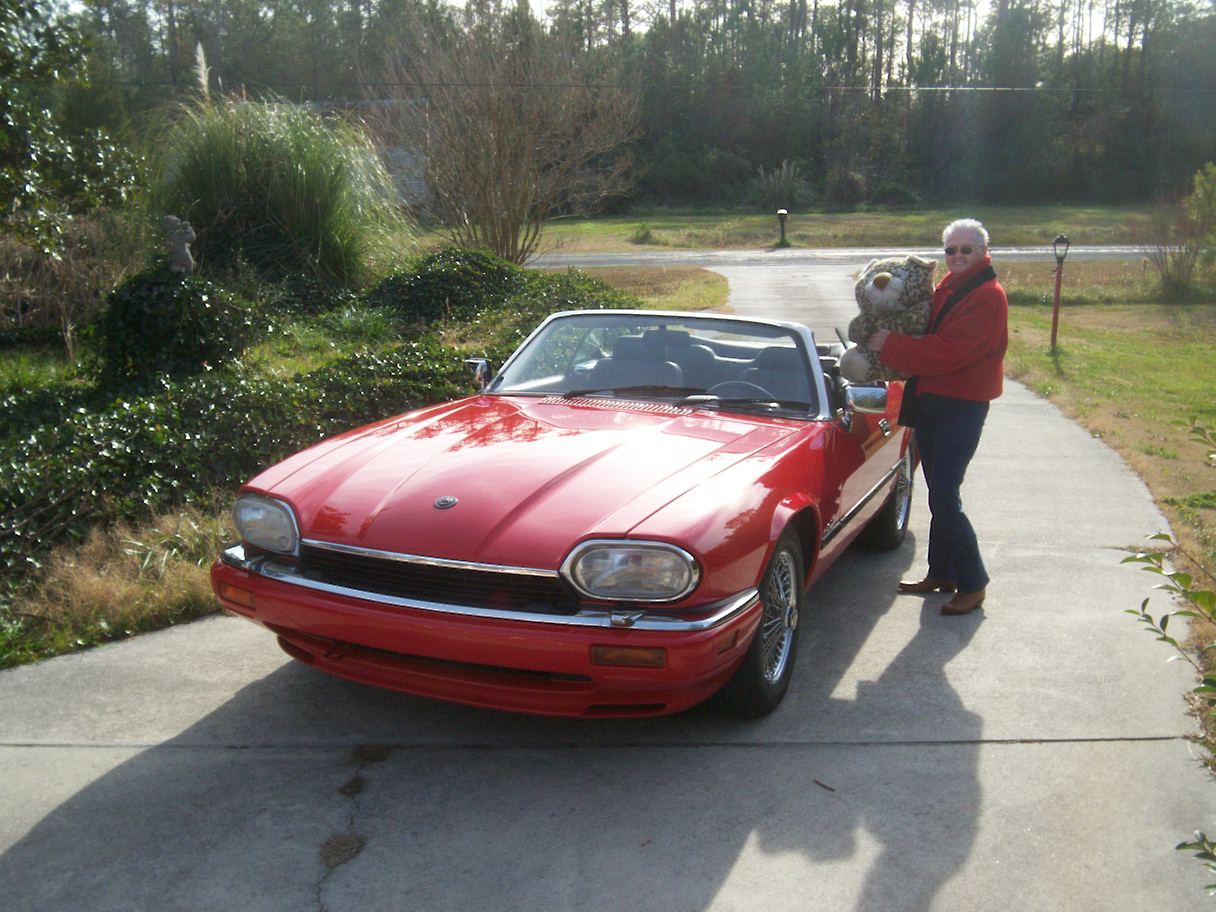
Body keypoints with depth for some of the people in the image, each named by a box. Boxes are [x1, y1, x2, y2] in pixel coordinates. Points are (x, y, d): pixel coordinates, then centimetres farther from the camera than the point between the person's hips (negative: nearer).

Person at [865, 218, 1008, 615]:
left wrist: (890, 345, -17)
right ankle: (941, 574, 27)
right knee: (938, 495, 15)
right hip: (931, 400, 9)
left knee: (944, 498, -10)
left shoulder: (987, 297, -15)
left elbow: (945, 354, -23)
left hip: (962, 407, -8)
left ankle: (973, 584, 3)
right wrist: (892, 344, -1)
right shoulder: (948, 287, 12)